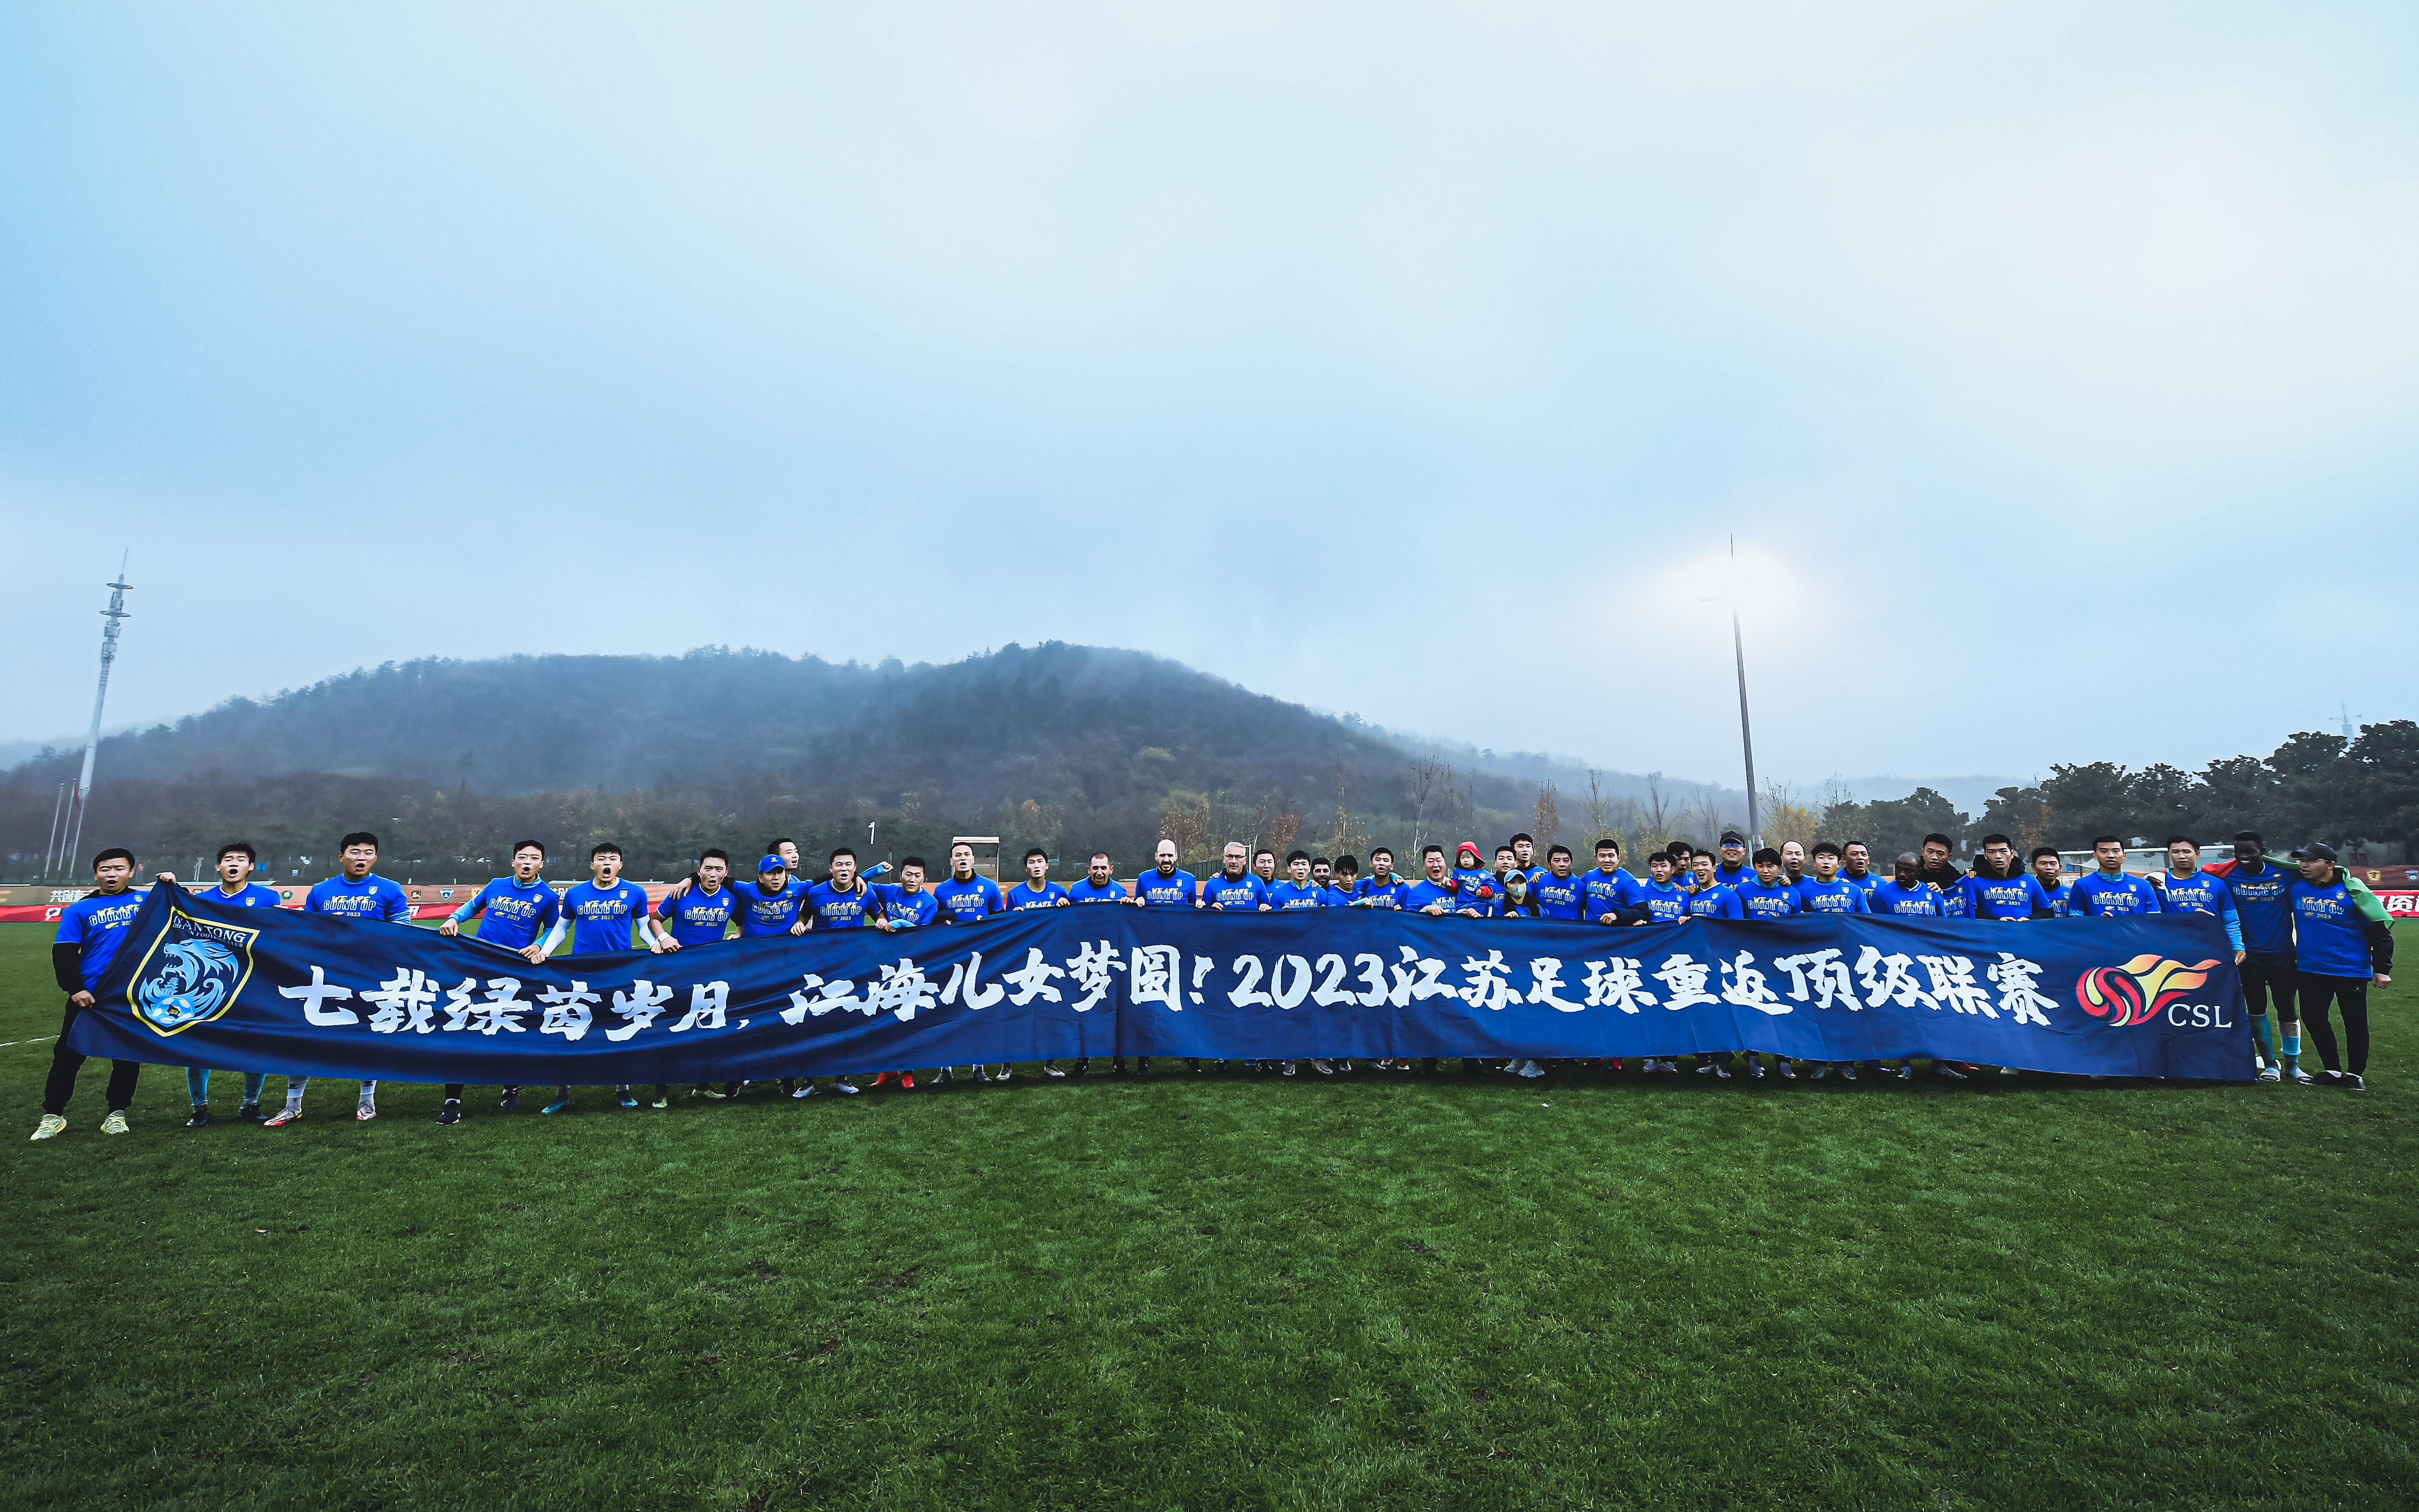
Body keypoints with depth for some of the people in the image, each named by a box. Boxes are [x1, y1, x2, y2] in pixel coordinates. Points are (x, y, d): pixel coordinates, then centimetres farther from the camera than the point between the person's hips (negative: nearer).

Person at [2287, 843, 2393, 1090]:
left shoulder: (2352, 891, -10)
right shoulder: (2296, 888, 0)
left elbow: (2379, 931, -5)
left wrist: (2382, 968, -6)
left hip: (2351, 971, -3)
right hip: (2310, 970, 3)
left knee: (2355, 1024, 8)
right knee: (2312, 1019, 8)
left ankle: (2355, 1074, 22)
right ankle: (2333, 1071, 23)